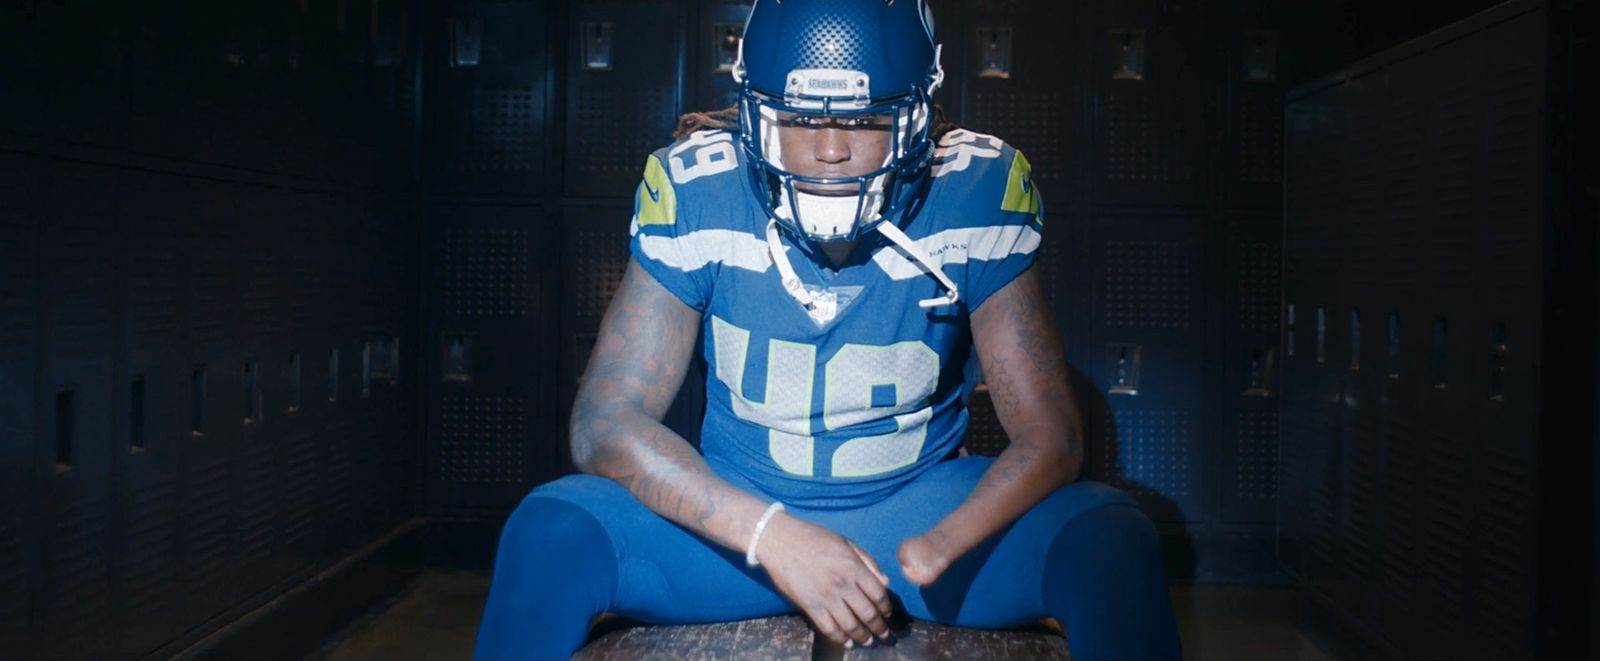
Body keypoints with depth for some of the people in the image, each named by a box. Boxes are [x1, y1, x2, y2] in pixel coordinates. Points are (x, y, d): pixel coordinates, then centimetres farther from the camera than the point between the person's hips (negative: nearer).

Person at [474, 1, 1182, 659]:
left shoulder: (977, 193, -15)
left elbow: (1048, 435, -14)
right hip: (738, 512, 0)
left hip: (922, 510, 0)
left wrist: (936, 549, -33)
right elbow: (606, 420, -17)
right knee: (549, 531, -27)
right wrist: (770, 534, -33)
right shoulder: (694, 191, -15)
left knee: (1111, 540, -27)